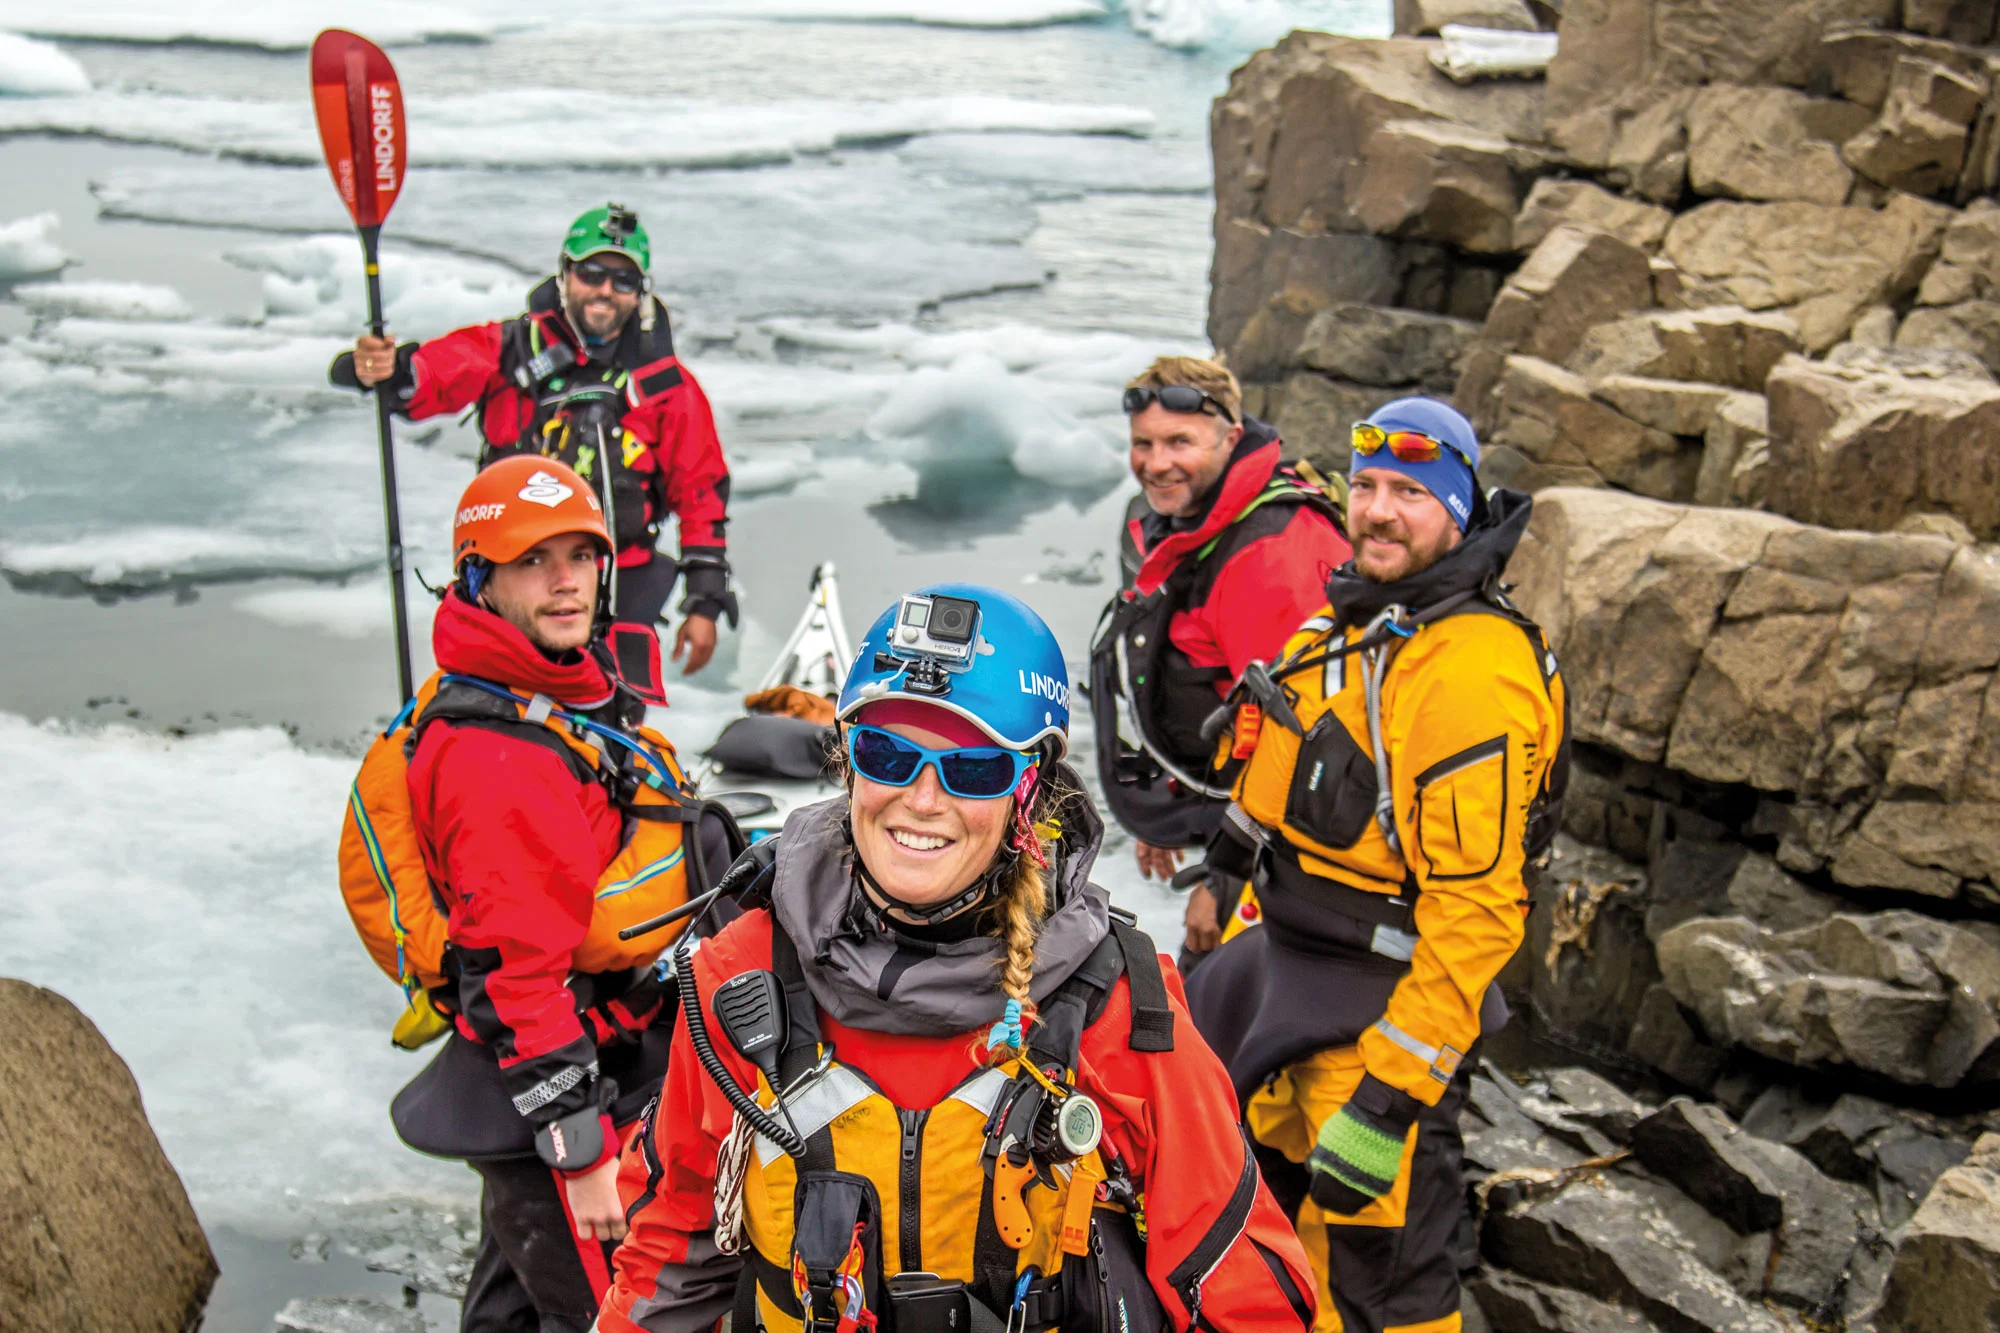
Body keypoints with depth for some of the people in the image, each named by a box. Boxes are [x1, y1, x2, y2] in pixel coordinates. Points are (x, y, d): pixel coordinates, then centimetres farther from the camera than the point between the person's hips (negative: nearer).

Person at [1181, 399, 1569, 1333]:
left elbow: (1476, 903, -26)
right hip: (1286, 977, 9)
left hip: (1386, 1012, -9)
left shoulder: (1475, 668, -22)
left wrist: (1392, 1091, -27)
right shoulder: (1347, 622, 9)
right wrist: (1248, 933, 21)